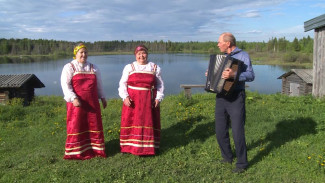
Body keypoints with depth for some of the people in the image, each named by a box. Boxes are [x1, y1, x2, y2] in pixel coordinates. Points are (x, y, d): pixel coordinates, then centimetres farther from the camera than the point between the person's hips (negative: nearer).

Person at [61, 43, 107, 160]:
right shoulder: (69, 67, 1)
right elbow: (65, 84, -8)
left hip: (92, 103, 4)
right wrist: (73, 98, -20)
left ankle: (95, 149, 17)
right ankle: (75, 152, 10)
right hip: (76, 102, -4)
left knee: (94, 124, 5)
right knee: (76, 126, -1)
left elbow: (99, 84, 23)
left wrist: (102, 98, 19)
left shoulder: (93, 68, 15)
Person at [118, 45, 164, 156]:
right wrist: (125, 97, -10)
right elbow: (123, 83, 4)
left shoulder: (155, 68, 8)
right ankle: (129, 147, 11)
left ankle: (148, 147, 14)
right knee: (131, 123, 0)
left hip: (149, 101, 0)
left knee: (148, 122, 3)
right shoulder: (129, 67, 7)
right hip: (132, 101, 0)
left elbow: (160, 84, 9)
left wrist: (158, 98, -3)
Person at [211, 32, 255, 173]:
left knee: (237, 132, -5)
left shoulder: (243, 56, -6)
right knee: (220, 131, 11)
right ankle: (227, 156, 29)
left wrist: (234, 75, -32)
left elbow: (251, 76, -19)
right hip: (221, 97, 7)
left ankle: (242, 163, 10)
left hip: (236, 98, -7)